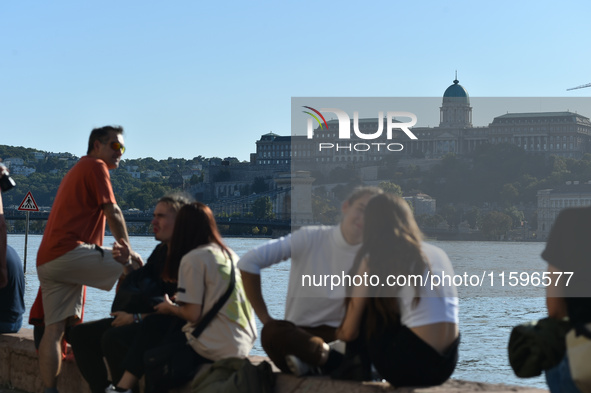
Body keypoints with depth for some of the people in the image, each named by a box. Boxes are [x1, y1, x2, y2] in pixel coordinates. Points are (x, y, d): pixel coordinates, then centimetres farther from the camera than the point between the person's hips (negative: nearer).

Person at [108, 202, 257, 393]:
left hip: (218, 348, -8)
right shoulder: (229, 254, 13)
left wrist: (170, 308, 6)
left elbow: (193, 314, -13)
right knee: (153, 323, 15)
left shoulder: (193, 258, -11)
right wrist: (180, 303, 20)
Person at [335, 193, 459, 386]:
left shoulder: (373, 258, 1)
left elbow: (349, 332, 6)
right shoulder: (438, 253, 15)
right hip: (446, 366, 6)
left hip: (409, 364, -6)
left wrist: (338, 333, 31)